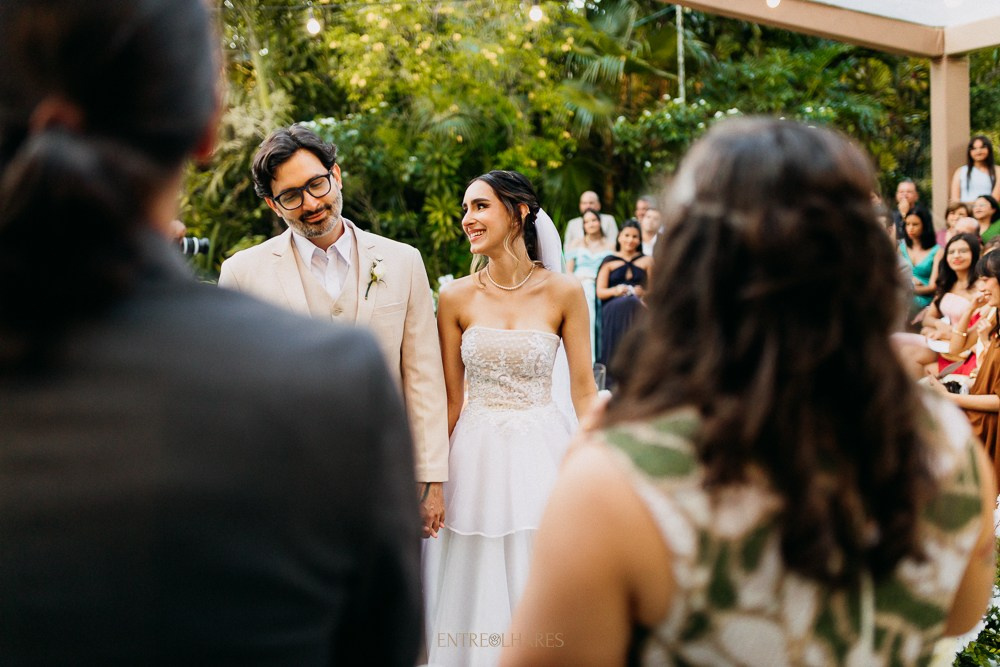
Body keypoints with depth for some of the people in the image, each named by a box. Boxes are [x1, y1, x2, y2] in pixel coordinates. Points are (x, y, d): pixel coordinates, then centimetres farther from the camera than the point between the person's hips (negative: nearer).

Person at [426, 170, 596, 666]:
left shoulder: (563, 293, -5)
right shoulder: (456, 298, -2)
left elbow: (583, 389, -2)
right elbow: (450, 398, 3)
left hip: (542, 454, -1)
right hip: (477, 456, 1)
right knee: (476, 595, 11)